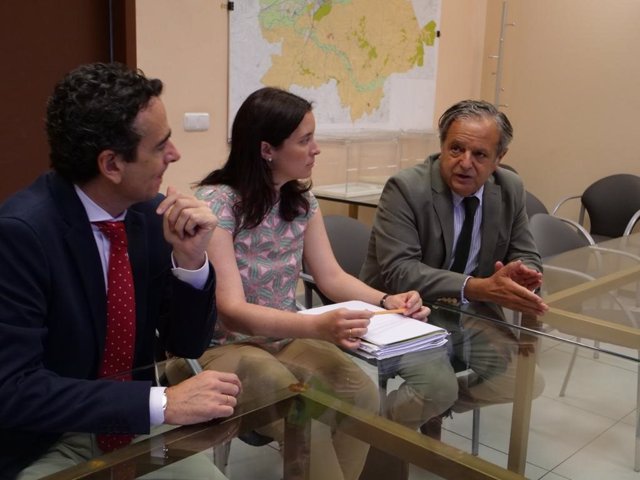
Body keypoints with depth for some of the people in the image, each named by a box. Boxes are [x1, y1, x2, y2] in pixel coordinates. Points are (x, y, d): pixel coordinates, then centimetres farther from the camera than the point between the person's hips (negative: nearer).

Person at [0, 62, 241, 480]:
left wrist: (190, 259, -18)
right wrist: (162, 403, -29)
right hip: (46, 445, -4)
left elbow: (186, 344, -1)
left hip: (134, 426, 5)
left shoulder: (153, 213, -7)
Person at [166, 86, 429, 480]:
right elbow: (231, 311, -26)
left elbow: (332, 277, 3)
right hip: (226, 346, -5)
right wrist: (318, 327, -41)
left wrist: (385, 301, -17)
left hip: (286, 338, 5)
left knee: (362, 393, -20)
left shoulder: (302, 199, 2)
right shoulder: (216, 203, -19)